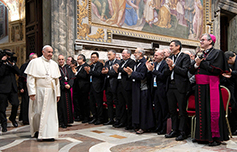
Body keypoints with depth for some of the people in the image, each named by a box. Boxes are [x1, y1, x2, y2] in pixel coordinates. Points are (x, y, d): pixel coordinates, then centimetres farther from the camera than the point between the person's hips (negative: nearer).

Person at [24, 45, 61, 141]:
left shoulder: (54, 64, 13)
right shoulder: (35, 62, 0)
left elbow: (57, 80, 15)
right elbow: (30, 78, -6)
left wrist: (57, 93, 11)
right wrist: (32, 92, -15)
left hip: (51, 92, 4)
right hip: (39, 92, -4)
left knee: (50, 113, 3)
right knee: (38, 112, 1)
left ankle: (49, 133, 11)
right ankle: (37, 131, 15)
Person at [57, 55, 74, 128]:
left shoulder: (68, 68, 14)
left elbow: (72, 78, 6)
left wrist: (69, 85, -12)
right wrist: (64, 85, -15)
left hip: (68, 89, 4)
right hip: (60, 90, -4)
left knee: (68, 105, 5)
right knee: (61, 105, -3)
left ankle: (67, 120, 13)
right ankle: (61, 122, 2)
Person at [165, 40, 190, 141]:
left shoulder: (185, 57, -4)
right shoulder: (170, 58, 15)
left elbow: (184, 72, -15)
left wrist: (173, 66, -14)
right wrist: (169, 68, -9)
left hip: (180, 87, -7)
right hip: (170, 86, 7)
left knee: (182, 111, 0)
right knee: (172, 110, 13)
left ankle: (182, 132, 10)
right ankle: (175, 130, 25)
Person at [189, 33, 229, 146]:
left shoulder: (217, 53, -1)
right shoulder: (201, 55, 19)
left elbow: (216, 69, -15)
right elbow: (191, 70, 15)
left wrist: (201, 63, -7)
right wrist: (196, 64, -5)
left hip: (211, 86, -7)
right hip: (200, 87, 7)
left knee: (212, 112, -6)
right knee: (201, 111, 8)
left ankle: (216, 137, 6)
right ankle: (202, 136, 18)